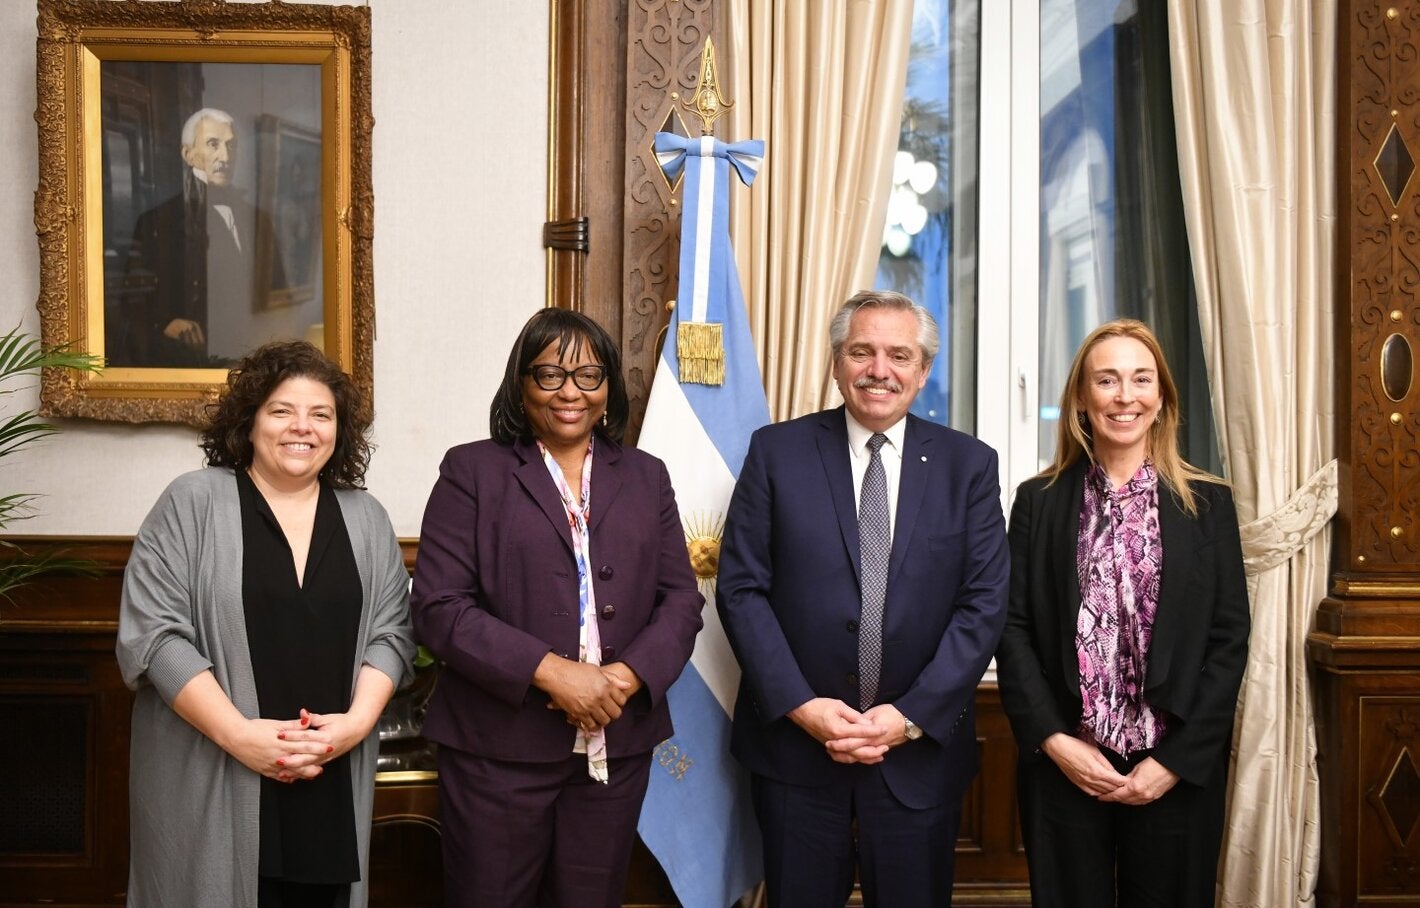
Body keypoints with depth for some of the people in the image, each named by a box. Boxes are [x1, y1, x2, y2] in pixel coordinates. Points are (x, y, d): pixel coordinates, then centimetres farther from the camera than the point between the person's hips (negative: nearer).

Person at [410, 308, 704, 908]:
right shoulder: (472, 471, 1)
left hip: (618, 742, 3)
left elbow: (681, 600, 7)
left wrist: (628, 676, -12)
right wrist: (551, 672, -17)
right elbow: (439, 608, -8)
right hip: (499, 746, -3)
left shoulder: (646, 477, 12)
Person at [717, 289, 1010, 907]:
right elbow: (740, 588, -4)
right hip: (794, 740, 0)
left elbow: (983, 604, -3)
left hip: (922, 748, 1)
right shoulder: (776, 451, -1)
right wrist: (801, 705, -12)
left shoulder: (970, 465, 1)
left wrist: (911, 716, -11)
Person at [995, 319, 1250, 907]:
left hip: (1178, 769, 0)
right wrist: (1054, 740, -10)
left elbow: (1229, 640, -1)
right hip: (1063, 767, 0)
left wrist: (1176, 760, -8)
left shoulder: (1208, 504, 2)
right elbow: (1013, 630, 0)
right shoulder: (1038, 502, 3)